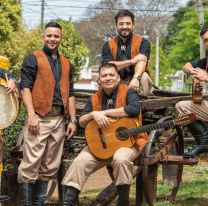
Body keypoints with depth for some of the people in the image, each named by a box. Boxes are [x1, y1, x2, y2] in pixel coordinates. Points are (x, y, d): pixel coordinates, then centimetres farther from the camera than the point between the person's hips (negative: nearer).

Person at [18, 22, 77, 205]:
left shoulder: (66, 64, 19)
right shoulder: (33, 59, 2)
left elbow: (70, 94, 19)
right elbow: (25, 87, -6)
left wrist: (73, 120, 9)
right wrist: (31, 115, -17)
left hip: (59, 119, 6)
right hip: (39, 118, -6)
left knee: (50, 167, 6)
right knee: (31, 164, -10)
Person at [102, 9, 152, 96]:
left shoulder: (142, 42, -2)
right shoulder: (108, 45, 4)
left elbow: (141, 61, -22)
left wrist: (136, 78, -43)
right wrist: (132, 61, -23)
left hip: (136, 82, -1)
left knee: (144, 76, -32)